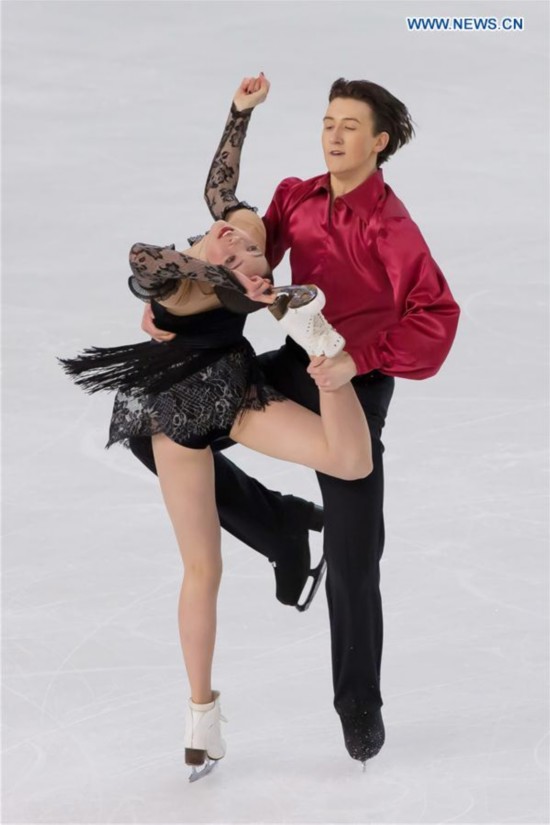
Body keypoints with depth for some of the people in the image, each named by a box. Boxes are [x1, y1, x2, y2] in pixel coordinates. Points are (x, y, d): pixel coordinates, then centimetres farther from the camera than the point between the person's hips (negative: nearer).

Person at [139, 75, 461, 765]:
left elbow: (436, 318, -28)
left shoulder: (389, 224, -20)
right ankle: (281, 525, 9)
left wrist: (355, 362, -34)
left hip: (354, 390, -6)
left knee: (352, 564, -2)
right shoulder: (297, 199, 0)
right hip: (293, 369, 6)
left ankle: (360, 702, 23)